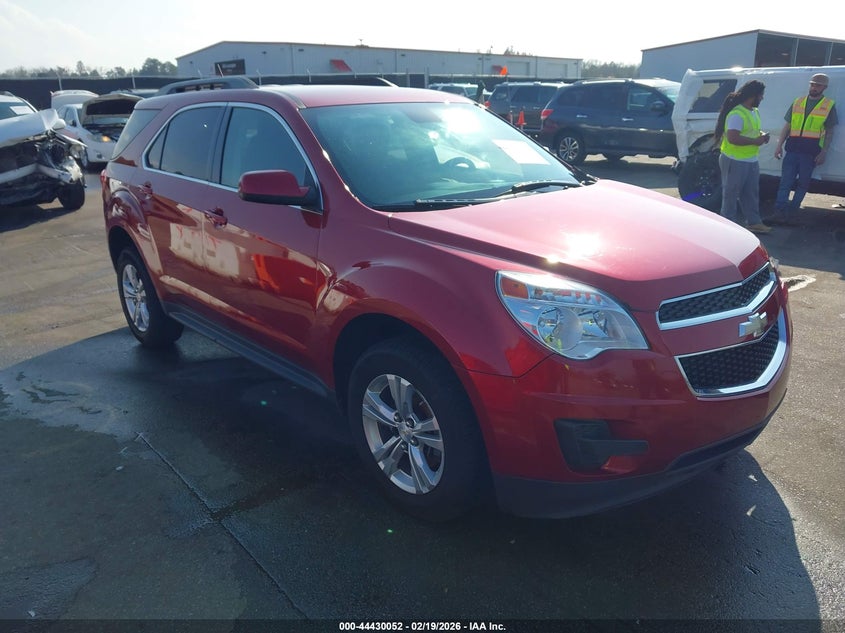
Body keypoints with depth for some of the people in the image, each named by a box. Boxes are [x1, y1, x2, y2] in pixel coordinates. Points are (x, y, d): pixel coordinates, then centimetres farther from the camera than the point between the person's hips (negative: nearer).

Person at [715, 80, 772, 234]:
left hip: (751, 160, 10)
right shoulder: (736, 114, -20)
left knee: (751, 193, 14)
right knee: (731, 194, 0)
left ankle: (754, 222, 22)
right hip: (735, 161, -10)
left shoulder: (754, 111, 13)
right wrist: (756, 141, -20)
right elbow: (732, 138, -28)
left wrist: (761, 135, 4)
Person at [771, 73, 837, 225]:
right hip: (792, 149, 1)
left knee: (803, 184, 4)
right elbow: (787, 126, 13)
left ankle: (792, 213, 10)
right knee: (785, 182, -6)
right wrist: (780, 145, 3)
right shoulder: (798, 102, 13)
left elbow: (829, 132, 4)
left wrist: (823, 152, -5)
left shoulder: (829, 105, 6)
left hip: (811, 152, -1)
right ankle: (780, 212, -9)